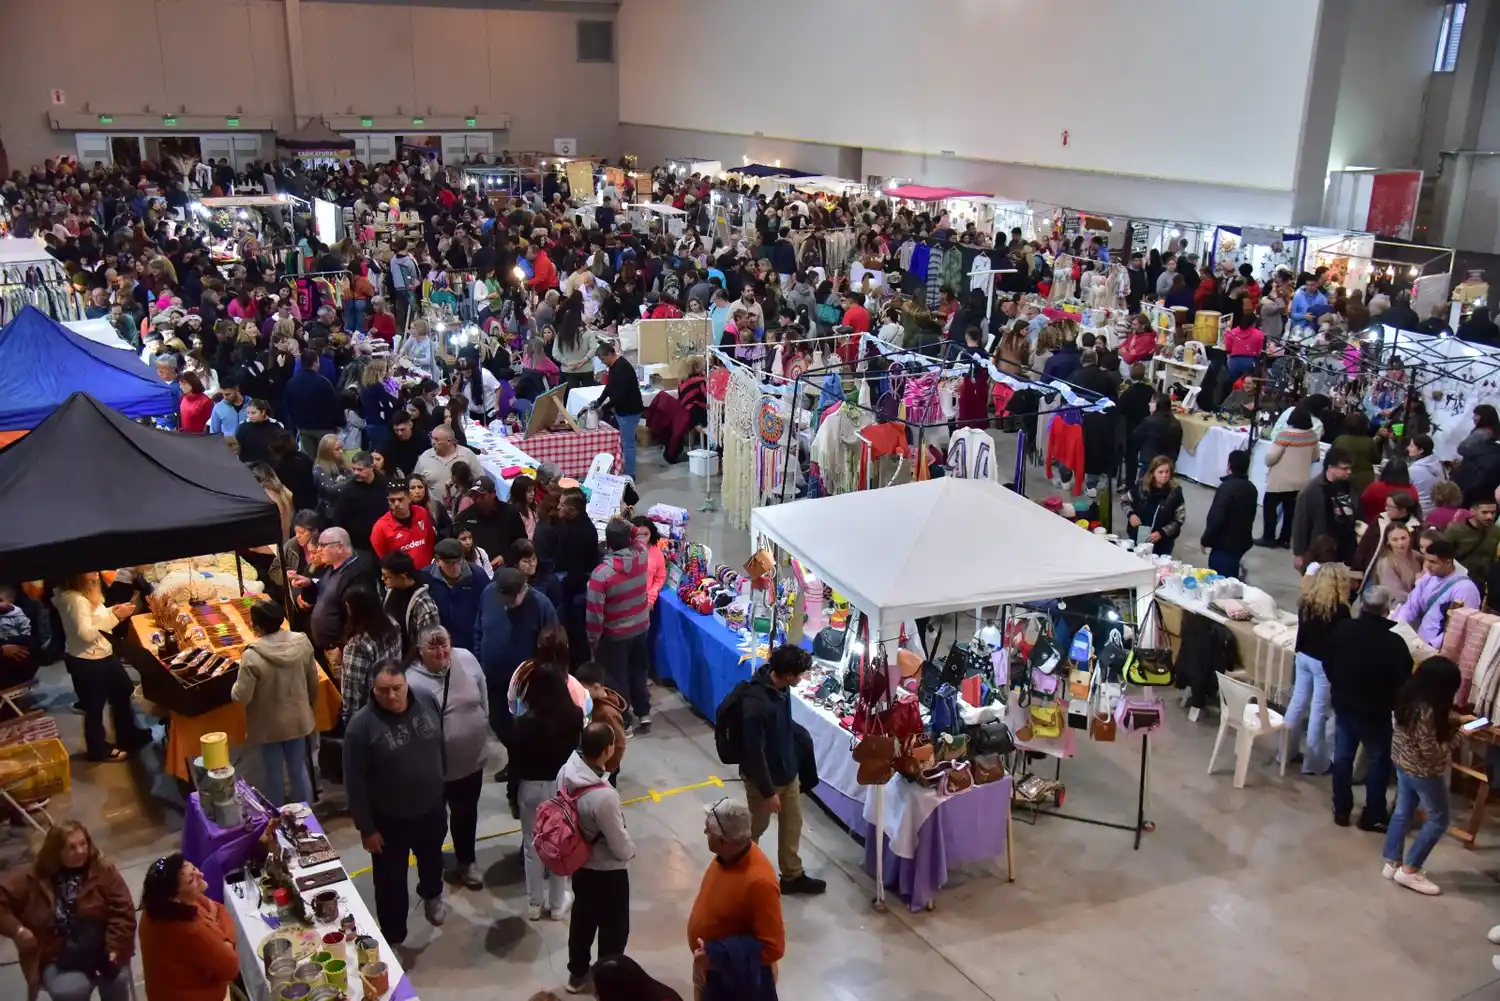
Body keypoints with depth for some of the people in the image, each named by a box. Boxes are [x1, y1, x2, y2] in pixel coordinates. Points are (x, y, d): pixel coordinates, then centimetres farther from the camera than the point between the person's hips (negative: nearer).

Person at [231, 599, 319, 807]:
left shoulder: (252, 656, -27)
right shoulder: (302, 643, -13)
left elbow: (241, 697, -20)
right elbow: (313, 682, 0)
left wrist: (237, 685, 2)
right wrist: (310, 705, 18)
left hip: (269, 725, -4)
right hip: (298, 719, 4)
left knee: (274, 775, 16)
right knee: (299, 770, 20)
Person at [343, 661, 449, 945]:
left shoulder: (427, 702, -12)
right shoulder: (362, 725, -24)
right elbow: (355, 783, -17)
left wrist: (444, 789, 12)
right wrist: (366, 828, -14)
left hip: (432, 809, 4)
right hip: (390, 820, -4)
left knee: (432, 860, 30)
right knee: (391, 882, 13)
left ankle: (432, 896, 60)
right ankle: (393, 940, 34)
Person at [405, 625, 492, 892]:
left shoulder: (466, 659, -10)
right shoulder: (412, 682, -23)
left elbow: (483, 698, 5)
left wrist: (482, 727, 11)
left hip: (472, 757, 4)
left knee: (466, 812, 23)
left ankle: (466, 861, 44)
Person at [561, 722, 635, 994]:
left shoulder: (566, 772, -17)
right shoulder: (603, 796, -39)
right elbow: (619, 846, -24)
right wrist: (631, 850, -2)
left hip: (579, 862, 7)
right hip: (607, 871, -7)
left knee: (582, 918, 28)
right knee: (614, 928, 18)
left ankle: (577, 973, 47)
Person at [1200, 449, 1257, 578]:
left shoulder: (1227, 487, -19)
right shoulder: (1251, 488, 7)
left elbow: (1216, 518, -23)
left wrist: (1206, 540, -13)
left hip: (1225, 544, -8)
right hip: (1242, 542, 8)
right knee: (1230, 578, 18)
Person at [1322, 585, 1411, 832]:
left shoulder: (1342, 629, -7)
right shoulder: (1394, 643, -24)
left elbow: (1327, 662, 7)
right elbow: (1403, 682, -16)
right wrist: (1392, 705, 3)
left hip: (1343, 704, 5)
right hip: (1375, 711, -4)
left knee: (1342, 756, 15)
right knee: (1378, 761, 12)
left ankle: (1341, 810, 25)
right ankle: (1372, 817, 19)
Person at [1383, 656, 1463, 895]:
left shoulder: (1410, 698, -5)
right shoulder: (1426, 711, -31)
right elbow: (1432, 753, -26)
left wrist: (1455, 722, 3)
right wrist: (1458, 735, -16)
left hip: (1403, 763, 9)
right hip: (1423, 771, -9)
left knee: (1402, 812, 19)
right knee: (1438, 820, 9)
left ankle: (1392, 863, 28)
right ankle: (1408, 870, 12)